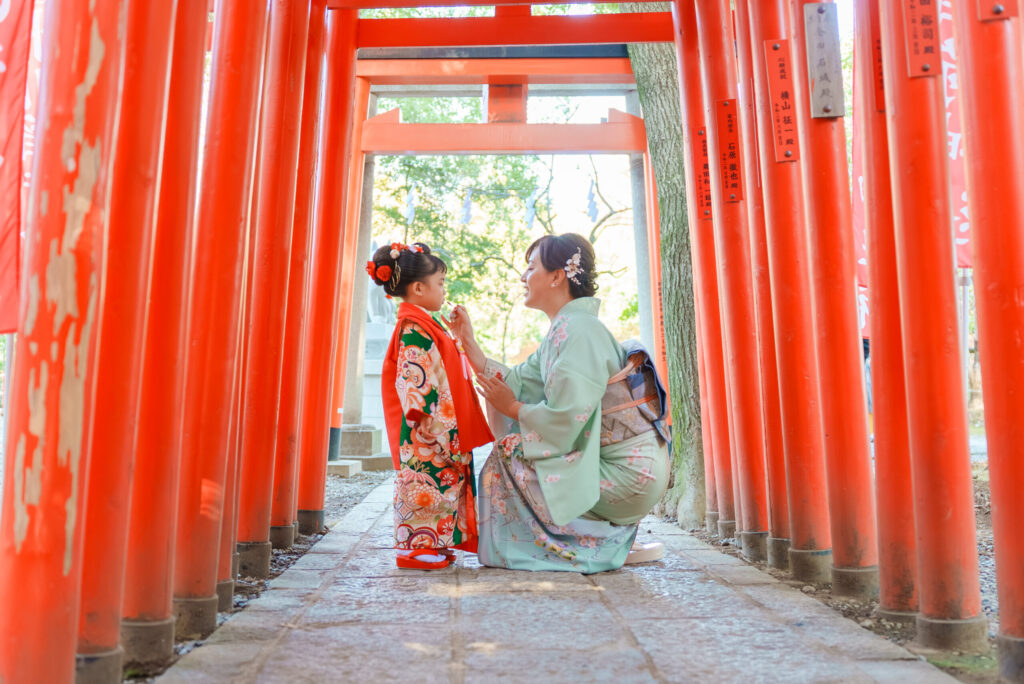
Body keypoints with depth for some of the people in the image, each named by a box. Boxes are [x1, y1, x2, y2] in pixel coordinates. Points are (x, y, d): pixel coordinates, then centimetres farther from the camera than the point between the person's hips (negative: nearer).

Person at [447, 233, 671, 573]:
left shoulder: (575, 329, -18)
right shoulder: (564, 330, 12)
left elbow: (567, 417, -24)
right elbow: (515, 382, 10)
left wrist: (513, 408, -8)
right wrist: (468, 341, 11)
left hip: (628, 473, -9)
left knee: (506, 459, -5)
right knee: (515, 447, 17)